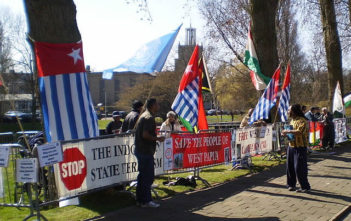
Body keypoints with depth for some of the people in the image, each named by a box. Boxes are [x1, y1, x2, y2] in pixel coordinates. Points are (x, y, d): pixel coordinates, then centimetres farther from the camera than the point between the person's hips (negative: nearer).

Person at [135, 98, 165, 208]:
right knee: (148, 176, -3)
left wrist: (155, 138, 19)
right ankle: (146, 201, 1)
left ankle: (140, 199, 22)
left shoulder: (144, 116, 16)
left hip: (140, 150, 10)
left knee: (143, 175, 16)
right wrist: (158, 139, -13)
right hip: (146, 151, -10)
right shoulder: (149, 117, -15)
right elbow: (145, 135, -24)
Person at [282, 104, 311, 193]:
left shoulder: (302, 121, -15)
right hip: (291, 146, 9)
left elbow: (299, 132, -31)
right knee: (290, 166, 12)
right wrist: (286, 134, 7)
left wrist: (288, 131, -22)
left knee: (299, 168, -7)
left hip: (300, 148, -9)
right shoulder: (292, 120, 14)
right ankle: (291, 184, 25)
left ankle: (305, 187, 5)